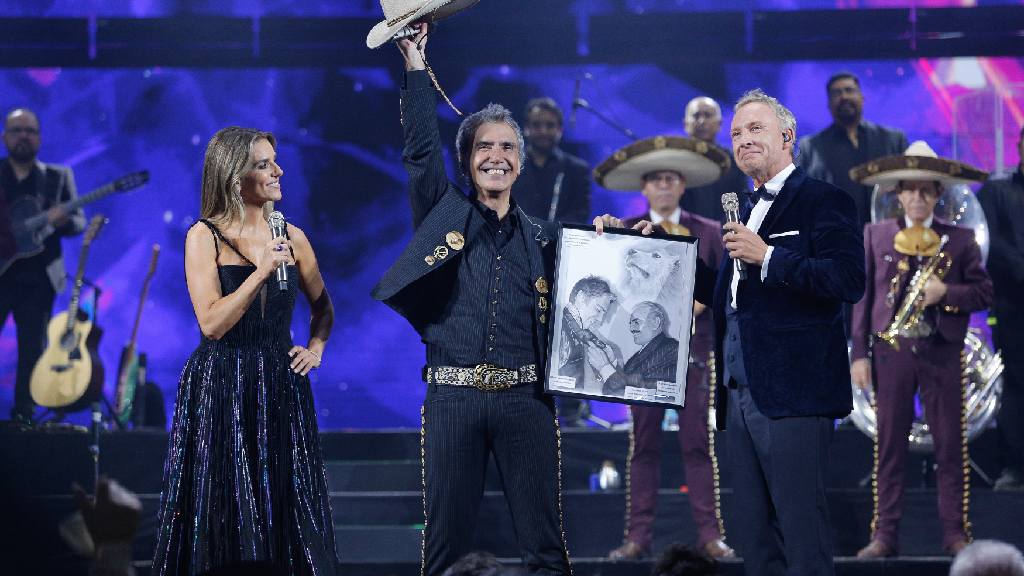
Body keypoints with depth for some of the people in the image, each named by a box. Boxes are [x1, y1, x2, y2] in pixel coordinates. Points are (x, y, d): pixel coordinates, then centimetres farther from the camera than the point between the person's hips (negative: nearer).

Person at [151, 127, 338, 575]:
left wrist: (316, 348, 5)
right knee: (225, 517, 1)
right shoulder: (204, 237, -5)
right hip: (221, 390, -4)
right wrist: (262, 272, -20)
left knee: (288, 515, 4)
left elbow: (322, 308, 23)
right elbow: (212, 323, -15)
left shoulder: (291, 237, 7)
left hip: (280, 388, 4)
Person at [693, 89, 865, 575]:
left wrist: (767, 257, -18)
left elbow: (848, 281, -18)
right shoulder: (746, 211, 22)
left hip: (793, 397, -9)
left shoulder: (824, 201, -5)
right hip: (740, 397, 9)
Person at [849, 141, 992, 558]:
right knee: (889, 445, 2)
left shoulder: (959, 240, 8)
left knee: (950, 445, 1)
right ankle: (884, 535, 4)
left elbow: (984, 292, 4)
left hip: (942, 352, 0)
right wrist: (859, 353, -1)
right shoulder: (875, 236, 9)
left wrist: (946, 293, -13)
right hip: (891, 349, 0)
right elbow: (862, 297, 6)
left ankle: (955, 533, 6)